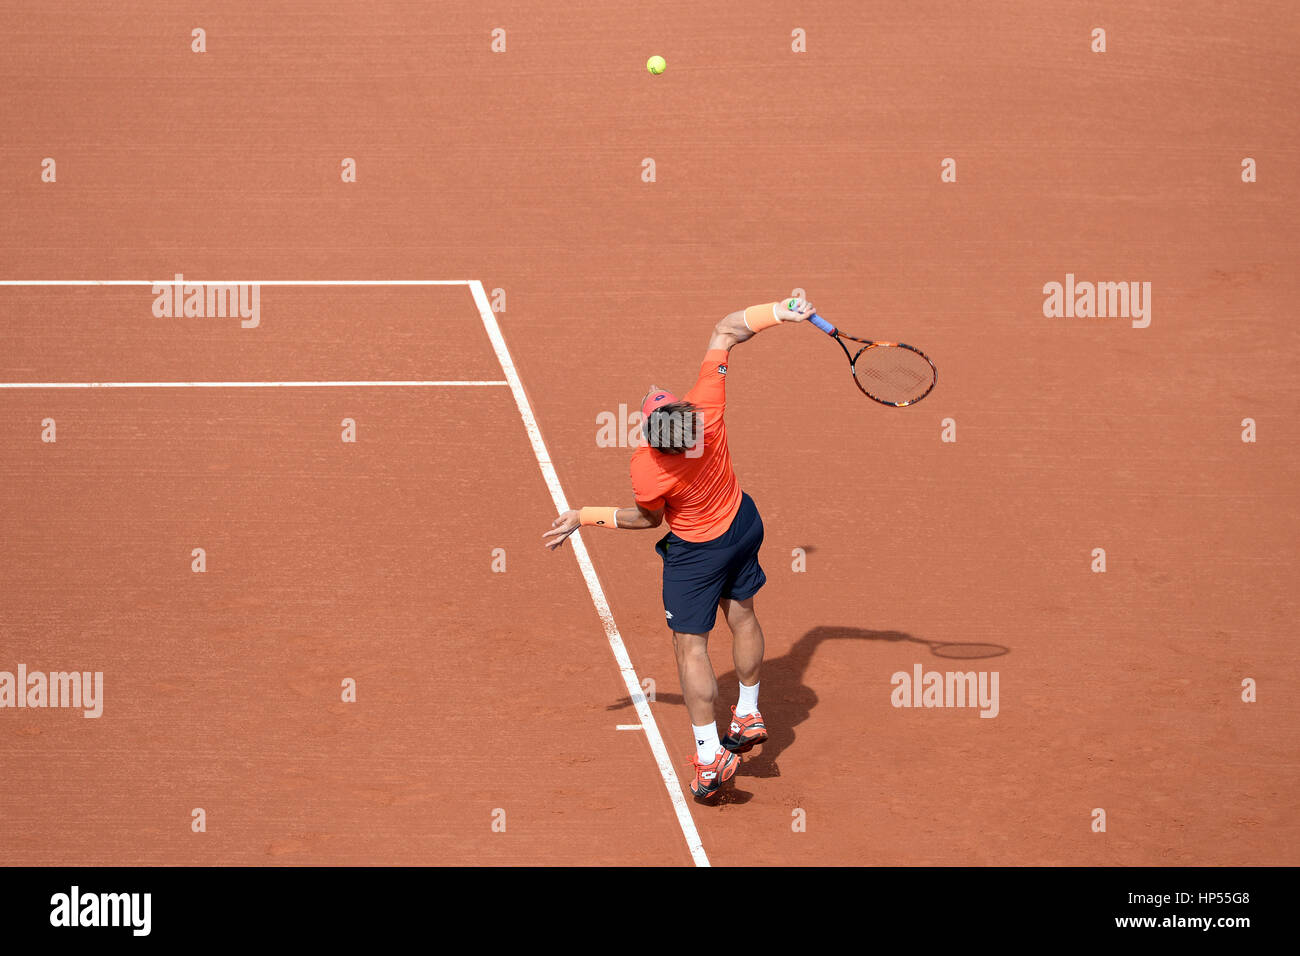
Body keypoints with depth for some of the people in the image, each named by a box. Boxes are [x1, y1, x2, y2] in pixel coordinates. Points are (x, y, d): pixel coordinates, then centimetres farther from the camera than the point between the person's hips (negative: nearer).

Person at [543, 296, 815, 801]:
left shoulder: (648, 472, -36)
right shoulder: (706, 405, -31)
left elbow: (647, 518, -11)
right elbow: (725, 331, -19)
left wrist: (584, 517, -5)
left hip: (697, 550, -6)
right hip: (743, 523, 6)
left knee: (690, 646, 7)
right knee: (742, 615, 25)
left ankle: (710, 758, 9)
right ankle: (748, 715, 42)